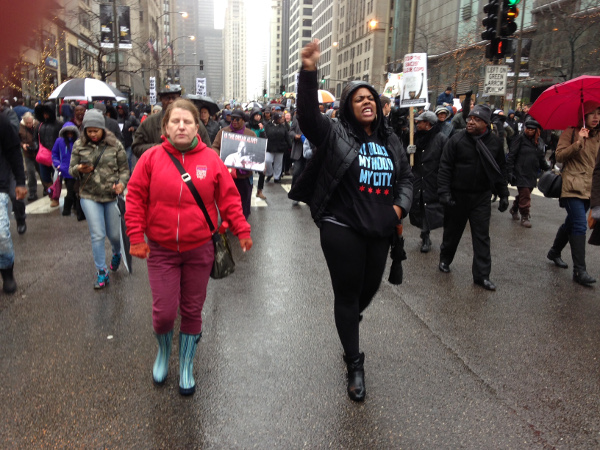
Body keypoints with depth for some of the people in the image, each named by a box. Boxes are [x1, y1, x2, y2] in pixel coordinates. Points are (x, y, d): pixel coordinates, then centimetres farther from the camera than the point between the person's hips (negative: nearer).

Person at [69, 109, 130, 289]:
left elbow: (124, 169, 1)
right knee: (97, 235, -2)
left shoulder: (115, 145, -3)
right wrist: (79, 169, -16)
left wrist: (122, 183, -18)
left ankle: (117, 254, 45)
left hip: (112, 196, 0)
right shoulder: (79, 146, 2)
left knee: (114, 234, 9)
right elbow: (71, 170, 7)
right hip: (90, 196, 1)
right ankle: (101, 272, 11)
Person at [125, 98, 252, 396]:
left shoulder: (211, 159, -2)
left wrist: (242, 231, -2)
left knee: (192, 311, 12)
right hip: (161, 250, 0)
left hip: (199, 250, 1)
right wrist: (136, 237, -5)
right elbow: (135, 198, 0)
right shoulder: (151, 158, -3)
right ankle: (163, 352, 33)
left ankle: (186, 366, 34)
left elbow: (229, 198, 2)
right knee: (164, 312, -2)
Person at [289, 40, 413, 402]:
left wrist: (401, 206, 1)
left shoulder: (390, 140, 11)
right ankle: (355, 365, 20)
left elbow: (407, 176, 19)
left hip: (380, 231, 6)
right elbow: (308, 114, -22)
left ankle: (349, 324, 54)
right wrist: (309, 72, -36)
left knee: (369, 289, 19)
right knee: (347, 295, 4)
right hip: (342, 230, -5)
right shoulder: (336, 135, -5)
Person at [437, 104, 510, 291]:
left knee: (482, 237, 2)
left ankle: (482, 275, 9)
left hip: (482, 197, 2)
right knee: (452, 231, 13)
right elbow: (445, 167, -9)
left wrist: (503, 194, 8)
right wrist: (444, 191, -16)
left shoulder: (495, 142, 1)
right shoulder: (457, 139, -8)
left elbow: (501, 170, 9)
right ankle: (445, 260, 37)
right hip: (457, 196, -2)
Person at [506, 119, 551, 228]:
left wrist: (548, 169, 9)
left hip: (532, 174, 5)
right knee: (524, 195, -6)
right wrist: (509, 171, -13)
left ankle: (514, 209, 36)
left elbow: (542, 159, 19)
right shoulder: (521, 138, -5)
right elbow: (511, 155, -8)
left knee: (525, 194, 13)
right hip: (521, 173, -5)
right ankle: (524, 217, 6)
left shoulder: (540, 142, 10)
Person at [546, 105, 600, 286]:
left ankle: (554, 253, 35)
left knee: (571, 223, 16)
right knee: (580, 225, -14)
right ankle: (579, 270, -14)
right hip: (573, 187, -7)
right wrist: (578, 142, -20)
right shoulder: (571, 132, -3)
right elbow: (559, 156, -11)